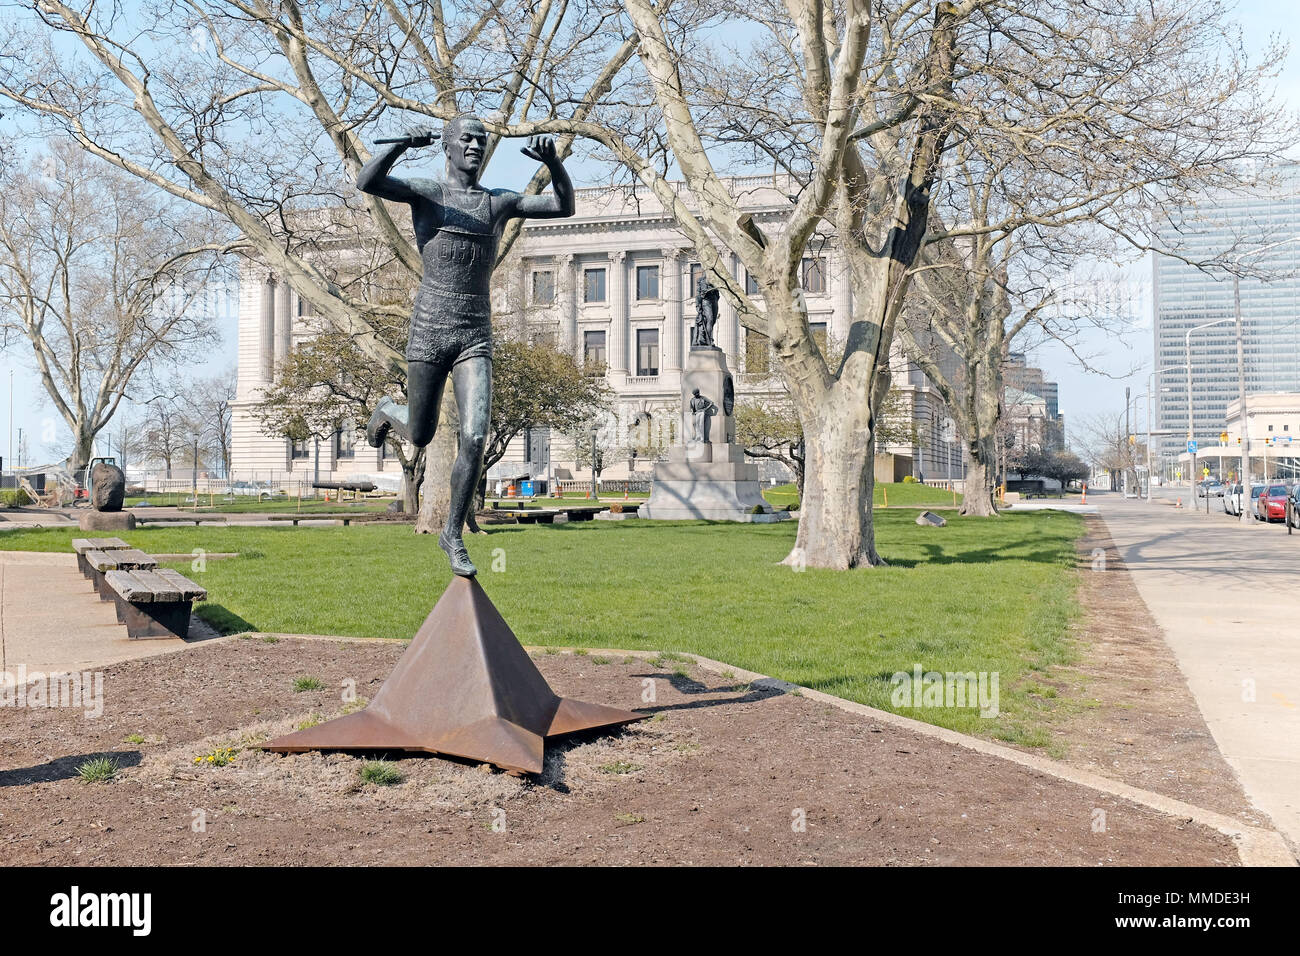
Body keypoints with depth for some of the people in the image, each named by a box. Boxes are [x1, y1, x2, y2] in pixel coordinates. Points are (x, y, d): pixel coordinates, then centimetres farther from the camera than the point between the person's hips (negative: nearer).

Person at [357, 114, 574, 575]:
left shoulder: (499, 203, 12)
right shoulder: (426, 193, 2)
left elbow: (564, 206, 5)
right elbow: (365, 181, -14)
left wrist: (554, 163, -12)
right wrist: (405, 143, -28)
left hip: (477, 338, 2)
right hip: (429, 331, -2)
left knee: (474, 439, -12)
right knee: (420, 436, 11)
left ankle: (453, 534, 5)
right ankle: (389, 410, 49)